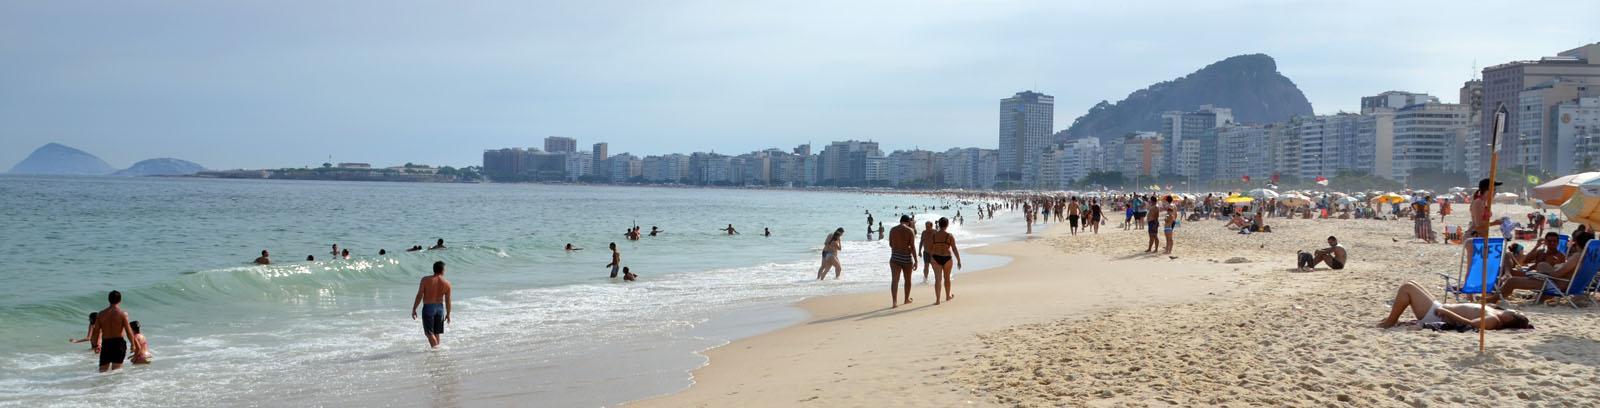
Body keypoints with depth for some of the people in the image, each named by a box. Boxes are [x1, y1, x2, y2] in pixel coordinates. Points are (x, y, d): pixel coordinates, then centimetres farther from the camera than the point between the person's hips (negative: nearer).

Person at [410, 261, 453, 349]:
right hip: (440, 308, 3)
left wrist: (414, 309, -4)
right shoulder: (447, 283, -5)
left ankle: (435, 348, -10)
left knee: (429, 332, 3)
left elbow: (419, 295, -12)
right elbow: (448, 301, 0)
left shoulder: (425, 280, -11)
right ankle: (437, 348, 22)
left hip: (428, 308, -3)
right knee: (436, 333, 17)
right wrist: (448, 314, 12)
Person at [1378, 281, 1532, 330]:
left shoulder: (1493, 320, -24)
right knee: (1410, 285, 20)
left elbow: (1469, 323, -36)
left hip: (1436, 315, -10)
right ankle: (1393, 318, 23)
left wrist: (1445, 312, -34)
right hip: (1440, 307, 10)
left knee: (1407, 287, -11)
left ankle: (1389, 322, 0)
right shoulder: (1494, 313, 3)